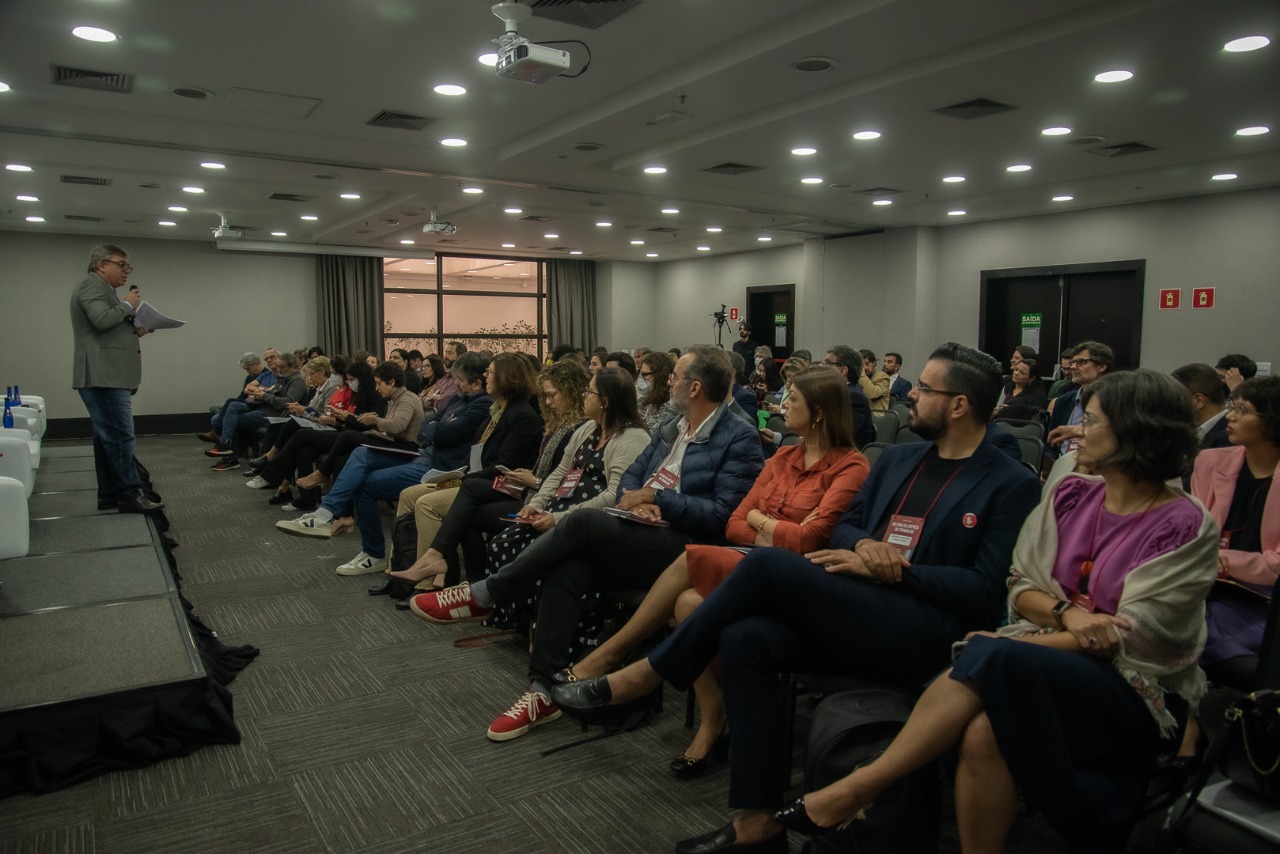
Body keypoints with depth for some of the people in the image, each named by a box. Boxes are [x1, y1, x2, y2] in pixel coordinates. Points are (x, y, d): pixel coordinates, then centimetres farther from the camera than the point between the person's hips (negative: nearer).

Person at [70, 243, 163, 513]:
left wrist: (135, 331, 11)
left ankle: (109, 495, 13)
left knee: (108, 436, 10)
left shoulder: (103, 289, 26)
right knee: (120, 435, -12)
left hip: (110, 377, 11)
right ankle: (129, 494, -11)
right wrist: (128, 305, -8)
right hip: (104, 376, -11)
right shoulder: (92, 285, -7)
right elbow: (102, 320, -23)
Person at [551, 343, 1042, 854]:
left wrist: (884, 568, -13)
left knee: (768, 565, -24)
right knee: (746, 639, -22)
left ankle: (646, 674, -9)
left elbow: (985, 590, -8)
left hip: (923, 633, -6)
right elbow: (845, 525, 19)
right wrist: (864, 544, -6)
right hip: (854, 613, 7)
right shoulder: (897, 458, 19)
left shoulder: (1012, 484, 0)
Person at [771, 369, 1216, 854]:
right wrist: (1066, 612, -16)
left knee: (995, 658, -33)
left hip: (1140, 692, -4)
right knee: (984, 732, -32)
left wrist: (1009, 645, -18)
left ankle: (859, 788, -27)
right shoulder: (1069, 494, 7)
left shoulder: (1184, 527, -9)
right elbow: (1021, 587, 7)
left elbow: (1129, 638, -14)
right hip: (1050, 659, 4)